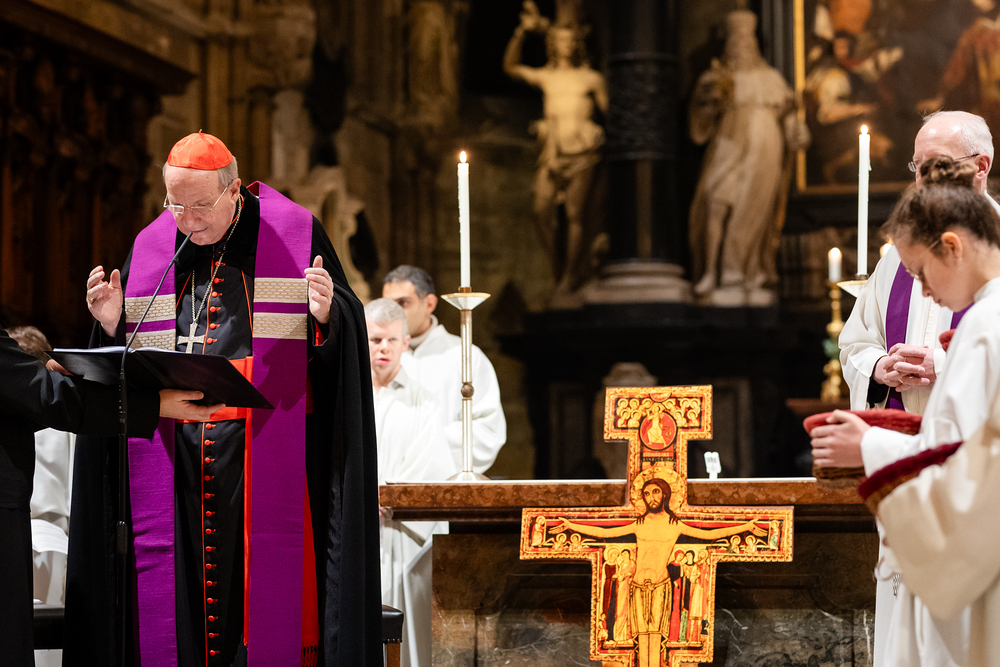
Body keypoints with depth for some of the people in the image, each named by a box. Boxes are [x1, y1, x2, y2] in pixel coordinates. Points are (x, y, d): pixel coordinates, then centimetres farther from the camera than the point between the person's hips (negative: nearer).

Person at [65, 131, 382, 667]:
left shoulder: (294, 235, 2)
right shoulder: (150, 249, 12)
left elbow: (346, 334, 0)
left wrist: (325, 316, -21)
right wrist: (112, 325, -5)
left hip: (265, 454, -3)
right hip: (175, 456, 3)